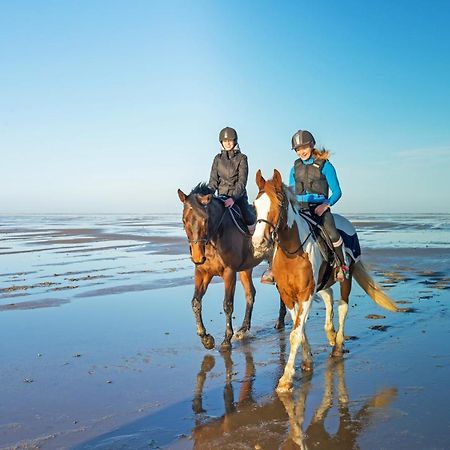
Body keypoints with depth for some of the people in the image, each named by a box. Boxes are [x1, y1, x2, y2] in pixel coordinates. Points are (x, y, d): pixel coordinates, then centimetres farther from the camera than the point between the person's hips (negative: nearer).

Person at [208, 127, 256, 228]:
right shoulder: (218, 158, 9)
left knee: (249, 221, -18)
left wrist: (233, 197, -26)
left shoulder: (241, 158, -2)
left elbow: (242, 181, -12)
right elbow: (213, 180, 6)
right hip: (222, 195, 3)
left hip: (238, 195, -3)